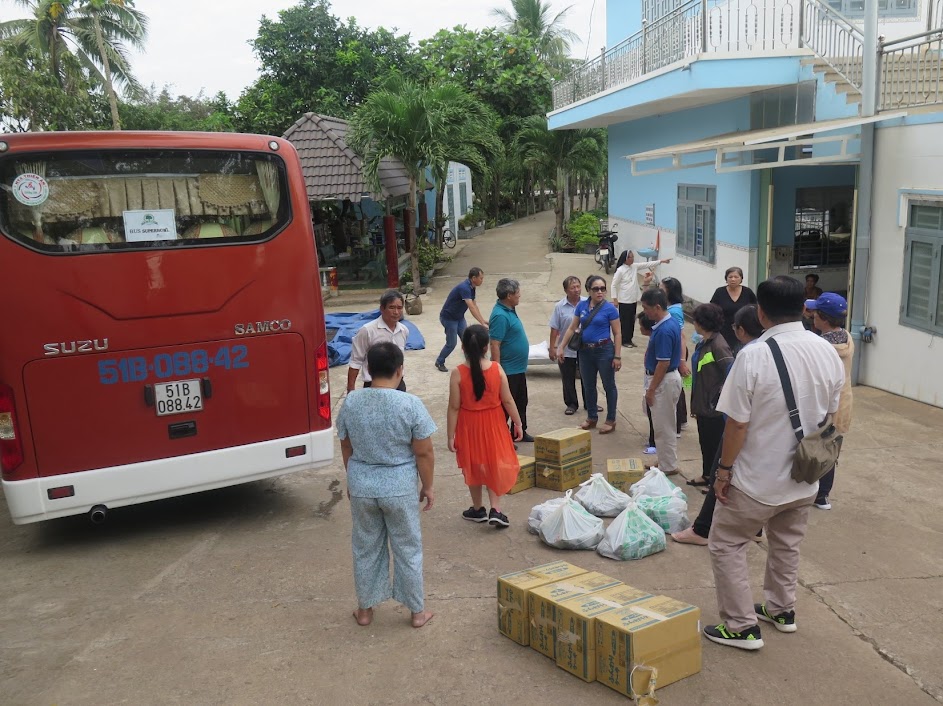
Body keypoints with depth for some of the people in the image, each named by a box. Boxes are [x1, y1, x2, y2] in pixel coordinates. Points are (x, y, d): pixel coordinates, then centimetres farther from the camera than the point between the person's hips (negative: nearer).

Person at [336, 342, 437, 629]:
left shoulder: (351, 401, -6)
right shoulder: (410, 404, -17)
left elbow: (346, 448, 4)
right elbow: (424, 453, -12)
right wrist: (428, 486, 2)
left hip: (361, 487, 3)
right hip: (399, 489, -3)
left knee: (366, 548, 18)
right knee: (408, 549, 13)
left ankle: (364, 609, 31)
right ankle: (417, 611, 25)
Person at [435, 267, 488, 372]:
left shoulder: (471, 288, -2)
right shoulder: (464, 288, -31)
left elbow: (474, 306, 6)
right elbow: (471, 308, -39)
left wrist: (483, 320, -1)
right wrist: (482, 323, -43)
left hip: (459, 317, 8)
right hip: (448, 318, -8)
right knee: (451, 343, 0)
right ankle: (439, 363, 19)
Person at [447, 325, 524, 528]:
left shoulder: (458, 373, -17)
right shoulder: (497, 369, -13)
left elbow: (454, 407, -13)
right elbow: (507, 401, -7)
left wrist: (450, 435, -5)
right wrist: (517, 423, 6)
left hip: (469, 425, -1)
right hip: (493, 424, 1)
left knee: (472, 466, 16)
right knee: (494, 465, 15)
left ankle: (478, 509, 30)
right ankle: (495, 510, 6)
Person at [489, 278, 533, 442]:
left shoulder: (510, 310, 8)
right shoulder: (500, 316, -23)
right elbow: (495, 344, -26)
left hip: (519, 368, 10)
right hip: (508, 370, -10)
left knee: (521, 403, 20)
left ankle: (520, 433, 33)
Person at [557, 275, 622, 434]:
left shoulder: (609, 308, -10)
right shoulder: (581, 306, 3)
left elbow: (617, 334, -8)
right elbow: (572, 328, 9)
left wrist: (617, 356, -12)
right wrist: (561, 347, 5)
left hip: (604, 350, -5)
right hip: (585, 351, 5)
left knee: (609, 385, 6)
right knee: (588, 386, 15)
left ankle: (611, 421, 18)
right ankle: (592, 418, 31)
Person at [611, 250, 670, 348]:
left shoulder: (635, 266, 5)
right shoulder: (620, 270, -15)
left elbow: (647, 264, 6)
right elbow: (614, 285, -12)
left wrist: (661, 261, -1)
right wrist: (615, 299, -13)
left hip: (633, 300, 7)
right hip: (624, 301, -7)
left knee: (632, 321, 13)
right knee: (624, 321, 2)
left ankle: (629, 339, 24)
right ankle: (624, 341, 13)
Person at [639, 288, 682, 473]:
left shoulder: (664, 330, -25)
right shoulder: (671, 322, 6)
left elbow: (663, 364, -24)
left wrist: (651, 390, -19)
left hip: (665, 381, -10)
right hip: (669, 377, 10)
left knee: (664, 426, 1)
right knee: (665, 425, 18)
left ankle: (668, 467, 11)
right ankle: (666, 461, 29)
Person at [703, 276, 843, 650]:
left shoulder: (754, 356, -24)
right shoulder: (827, 352, -5)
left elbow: (737, 424, -21)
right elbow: (831, 415, 6)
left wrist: (723, 469, -8)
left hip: (757, 480, -6)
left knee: (726, 545, 11)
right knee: (787, 545, 26)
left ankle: (742, 627, 15)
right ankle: (782, 610, 42)